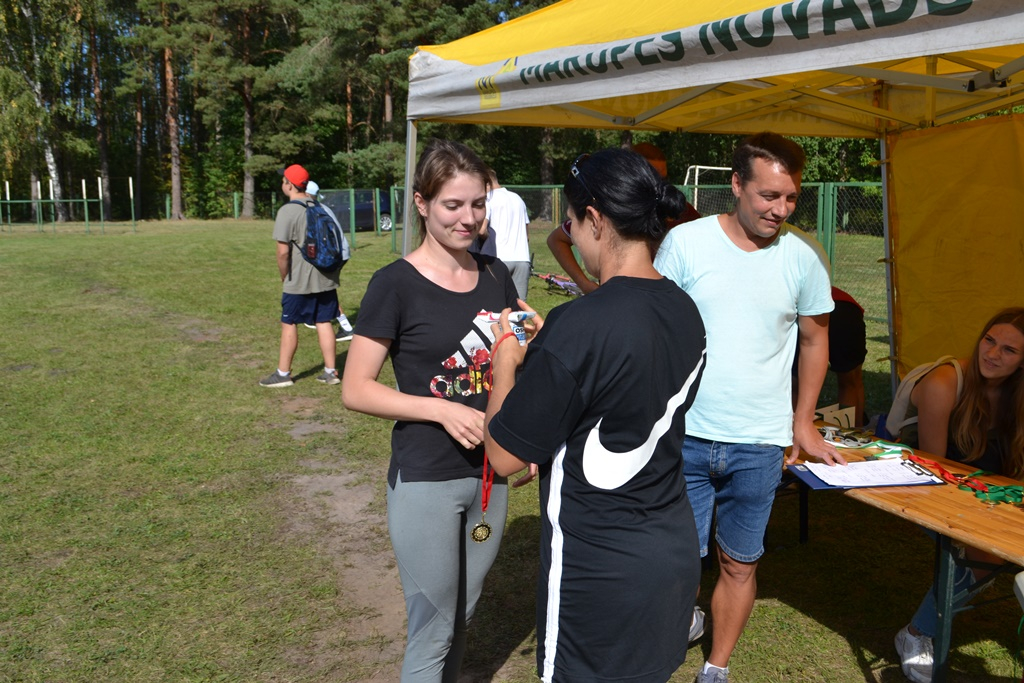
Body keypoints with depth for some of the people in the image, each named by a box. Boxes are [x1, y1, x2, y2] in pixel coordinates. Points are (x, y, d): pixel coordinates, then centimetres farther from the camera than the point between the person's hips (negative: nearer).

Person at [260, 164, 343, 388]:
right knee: (324, 322, 10)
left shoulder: (287, 211, -14)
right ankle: (330, 372, 14)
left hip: (299, 281, -6)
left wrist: (284, 277, -4)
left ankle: (283, 374, 13)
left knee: (289, 324, 6)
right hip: (326, 278, 6)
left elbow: (283, 252, -18)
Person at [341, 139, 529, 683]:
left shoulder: (496, 277, 3)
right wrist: (442, 409, -23)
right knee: (432, 629, 6)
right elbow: (355, 390, -12)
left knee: (463, 614, 19)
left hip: (488, 474, 5)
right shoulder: (396, 284, -12)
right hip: (424, 480, -5)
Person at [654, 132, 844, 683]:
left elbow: (815, 338, 13)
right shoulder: (685, 242, -6)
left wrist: (803, 421, 13)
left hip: (760, 443, 2)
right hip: (685, 433, -1)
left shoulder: (803, 257, 0)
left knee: (740, 564, 12)